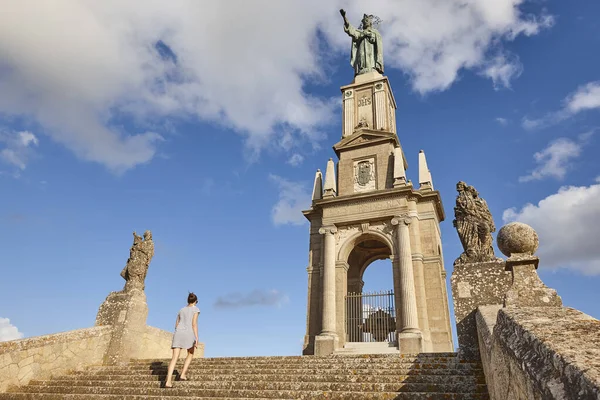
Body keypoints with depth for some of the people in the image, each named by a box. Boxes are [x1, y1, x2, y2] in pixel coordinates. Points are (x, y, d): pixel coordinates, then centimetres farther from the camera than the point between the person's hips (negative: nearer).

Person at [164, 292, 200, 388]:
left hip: (178, 332, 4)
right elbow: (194, 324, -4)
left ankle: (168, 381, -19)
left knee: (174, 358, -4)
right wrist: (196, 338, -8)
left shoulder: (181, 310, 24)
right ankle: (182, 374, 9)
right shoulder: (195, 309, 8)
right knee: (190, 354, 20)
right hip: (189, 333, -4)